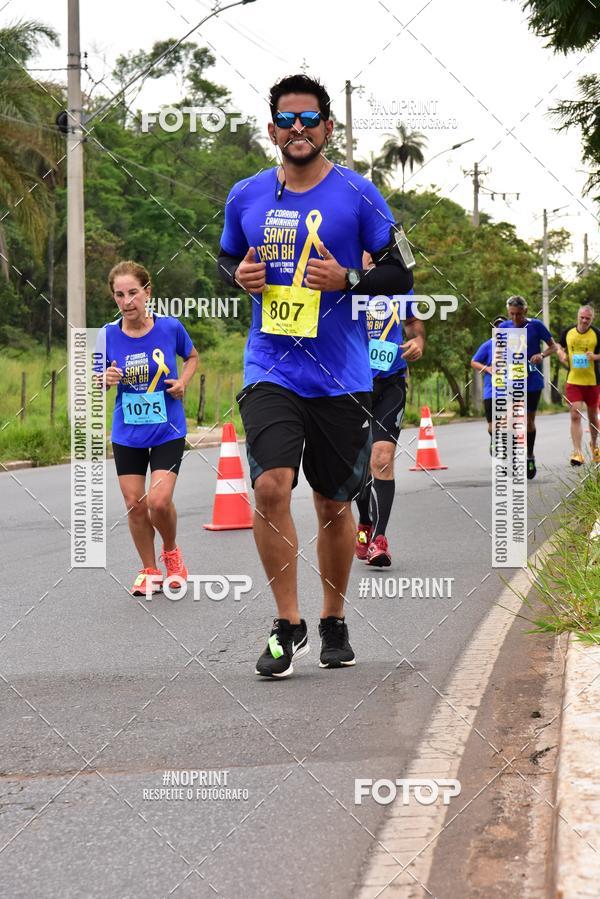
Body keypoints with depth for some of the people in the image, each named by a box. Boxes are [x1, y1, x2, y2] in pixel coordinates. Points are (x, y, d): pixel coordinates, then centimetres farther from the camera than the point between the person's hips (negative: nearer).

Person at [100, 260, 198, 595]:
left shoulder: (170, 327, -10)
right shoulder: (109, 334, -7)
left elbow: (193, 356, 10)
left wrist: (183, 381, -9)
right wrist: (107, 379, -19)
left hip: (168, 432, -2)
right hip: (127, 435, 2)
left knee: (159, 502, -14)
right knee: (135, 505, 5)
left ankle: (172, 552, 17)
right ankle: (150, 572, 24)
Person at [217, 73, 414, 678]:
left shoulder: (357, 195, -1)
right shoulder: (246, 197, 6)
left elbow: (400, 274, 2)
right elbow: (226, 258, 21)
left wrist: (346, 279, -16)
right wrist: (240, 276, -2)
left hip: (341, 376, -1)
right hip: (270, 371, 1)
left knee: (333, 503, 9)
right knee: (271, 487, -18)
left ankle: (334, 623, 28)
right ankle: (288, 625, -7)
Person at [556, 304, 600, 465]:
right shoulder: (568, 332, 1)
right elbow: (560, 348, 17)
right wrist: (562, 355, -4)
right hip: (573, 381, 0)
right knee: (575, 416, -10)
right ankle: (577, 453, -12)